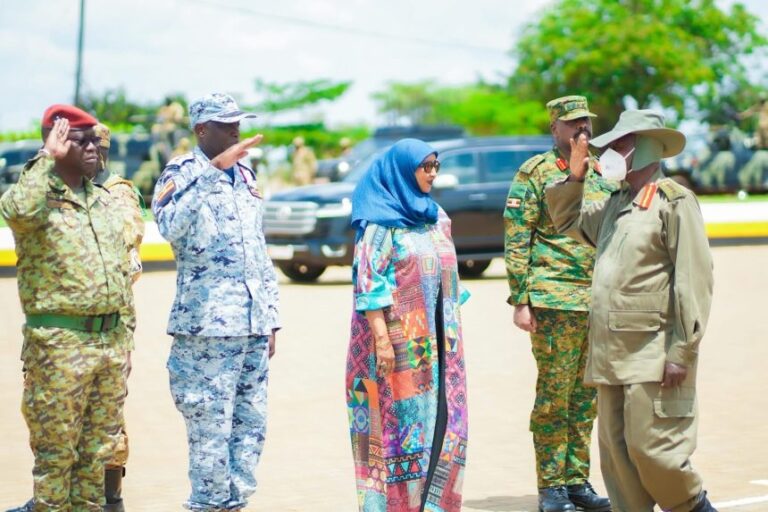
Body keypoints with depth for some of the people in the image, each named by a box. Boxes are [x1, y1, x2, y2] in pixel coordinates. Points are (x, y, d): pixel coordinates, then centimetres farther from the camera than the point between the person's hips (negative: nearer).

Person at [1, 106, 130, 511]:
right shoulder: (39, 196, -6)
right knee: (56, 449, -2)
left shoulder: (103, 200, 14)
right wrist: (47, 159, -22)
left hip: (110, 338, 7)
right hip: (60, 340, -6)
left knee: (99, 447, 12)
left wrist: (124, 336, 17)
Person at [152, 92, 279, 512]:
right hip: (207, 323, -7)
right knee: (210, 426, -5)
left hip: (253, 324, 7)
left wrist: (270, 317, 17)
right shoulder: (182, 172, -4)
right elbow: (171, 227, -25)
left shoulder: (245, 176, 16)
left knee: (251, 423, 9)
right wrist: (214, 170, -27)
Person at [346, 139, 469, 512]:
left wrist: (451, 335, 14)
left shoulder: (436, 218, 14)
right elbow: (368, 282, -13)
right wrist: (382, 337, -20)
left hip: (437, 342, 7)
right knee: (400, 421, -3)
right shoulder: (381, 221, -7)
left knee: (440, 419, 5)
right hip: (399, 342, -7)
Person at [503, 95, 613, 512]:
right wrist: (520, 301, -13)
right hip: (554, 301, -6)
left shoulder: (600, 173, 15)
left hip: (599, 302, 6)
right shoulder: (536, 172, -3)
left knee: (586, 397, 9)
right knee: (554, 395, -3)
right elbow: (516, 240, -7)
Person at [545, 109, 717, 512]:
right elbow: (568, 220, 37)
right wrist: (575, 177, 18)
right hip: (611, 354, 8)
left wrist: (682, 352, -18)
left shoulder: (674, 200, -7)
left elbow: (694, 279, -13)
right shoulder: (616, 204, 18)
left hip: (654, 353, -8)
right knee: (616, 452, 7)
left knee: (650, 446, -9)